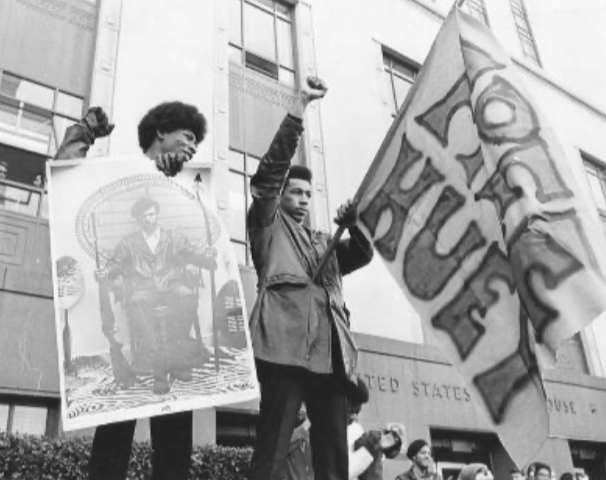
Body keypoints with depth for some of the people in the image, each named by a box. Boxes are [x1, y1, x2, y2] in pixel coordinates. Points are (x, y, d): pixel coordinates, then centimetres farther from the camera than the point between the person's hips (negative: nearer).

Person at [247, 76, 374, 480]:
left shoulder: (324, 242, 33)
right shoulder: (269, 225, 18)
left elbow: (362, 255, 20)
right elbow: (273, 168, 6)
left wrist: (354, 225, -1)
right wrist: (302, 104, 1)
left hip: (330, 352, 6)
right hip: (287, 346, -5)